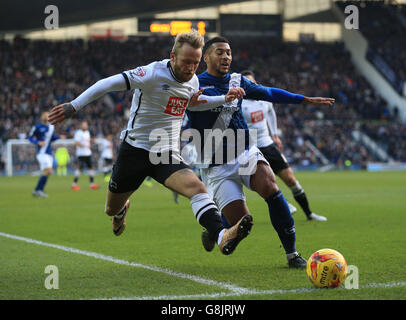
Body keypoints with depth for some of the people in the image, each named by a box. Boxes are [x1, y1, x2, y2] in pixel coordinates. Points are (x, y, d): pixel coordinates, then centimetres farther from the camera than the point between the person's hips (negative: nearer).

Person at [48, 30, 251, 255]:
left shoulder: (193, 81, 4)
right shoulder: (154, 74, -18)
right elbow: (108, 84, -21)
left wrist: (225, 99, 16)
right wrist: (74, 106, -25)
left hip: (167, 155, 3)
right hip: (135, 150, -3)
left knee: (196, 187, -27)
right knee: (112, 209, 15)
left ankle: (222, 236, -43)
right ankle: (123, 209, 54)